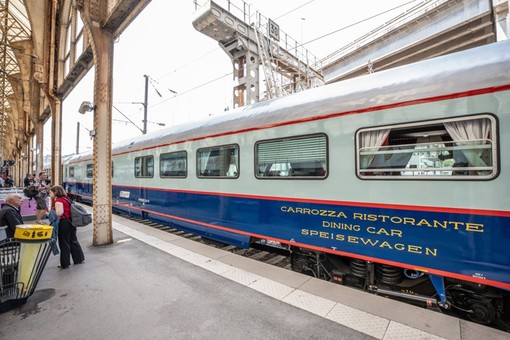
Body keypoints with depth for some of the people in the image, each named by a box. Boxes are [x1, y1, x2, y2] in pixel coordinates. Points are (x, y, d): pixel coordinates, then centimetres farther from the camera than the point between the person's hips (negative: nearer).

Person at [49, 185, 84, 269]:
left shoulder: (58, 201, -15)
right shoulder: (66, 198, 10)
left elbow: (59, 213, -23)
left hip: (64, 223, -8)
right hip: (71, 221, 8)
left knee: (64, 243, 4)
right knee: (73, 240, 18)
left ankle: (65, 263, 15)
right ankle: (80, 258, 27)